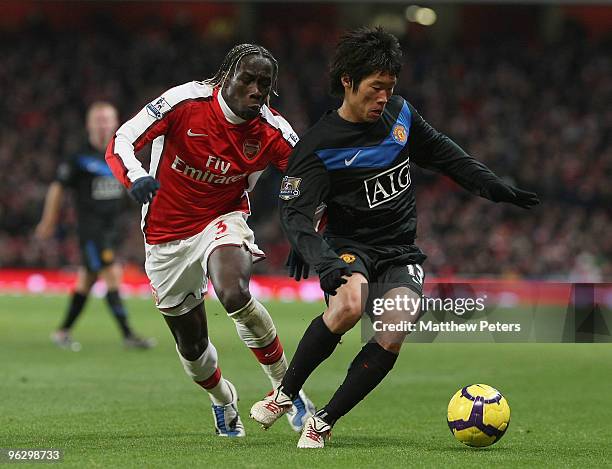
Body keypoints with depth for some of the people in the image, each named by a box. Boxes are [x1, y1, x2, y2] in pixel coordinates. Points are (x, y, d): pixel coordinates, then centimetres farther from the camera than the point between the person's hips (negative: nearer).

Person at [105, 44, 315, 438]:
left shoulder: (273, 133, -14)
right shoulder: (186, 102, -20)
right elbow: (120, 142, -21)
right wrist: (136, 176, -43)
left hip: (223, 221, -1)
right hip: (167, 235, 1)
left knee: (235, 295, -34)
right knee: (192, 346, 9)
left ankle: (286, 387, -14)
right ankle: (223, 400, 44)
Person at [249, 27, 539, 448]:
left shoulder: (399, 113, 4)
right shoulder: (320, 145, -12)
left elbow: (440, 153, 19)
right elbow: (296, 212, -20)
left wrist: (494, 186, 13)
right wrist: (322, 261, -37)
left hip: (401, 254, 4)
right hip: (350, 247, -4)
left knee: (393, 334, -23)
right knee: (349, 304, -37)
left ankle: (323, 422, -12)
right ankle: (285, 394, -16)